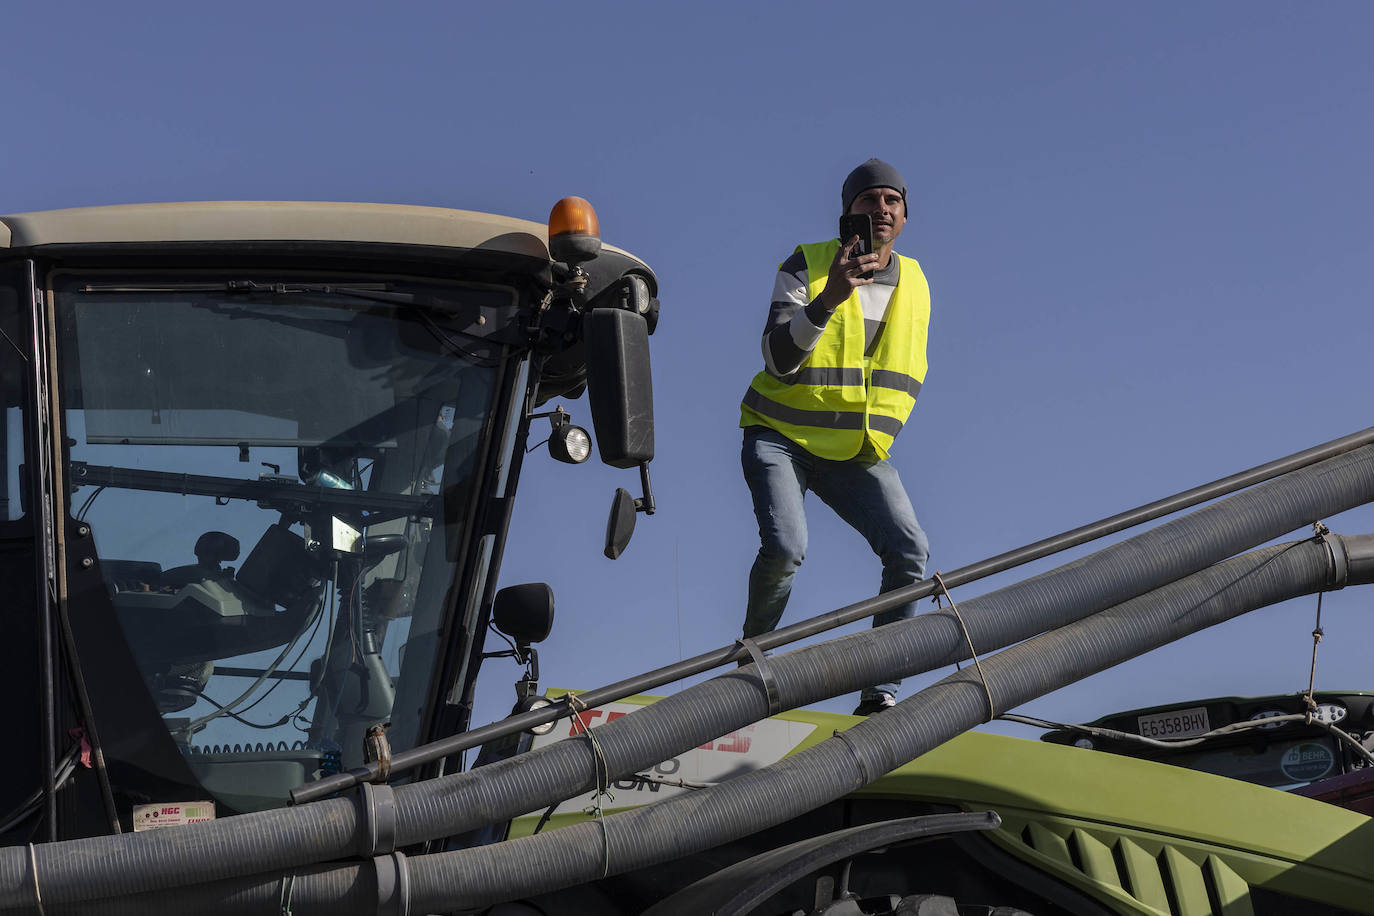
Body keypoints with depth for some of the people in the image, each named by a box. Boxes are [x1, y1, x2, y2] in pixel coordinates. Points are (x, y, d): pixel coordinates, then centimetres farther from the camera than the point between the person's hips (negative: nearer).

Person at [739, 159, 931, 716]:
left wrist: (884, 428, 6)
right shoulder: (806, 266, -9)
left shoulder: (915, 283, 6)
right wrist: (828, 299, -35)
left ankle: (878, 692, -5)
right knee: (785, 546, -27)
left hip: (859, 452, 4)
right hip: (782, 436, -4)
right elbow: (778, 361, -20)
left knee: (910, 553, -14)